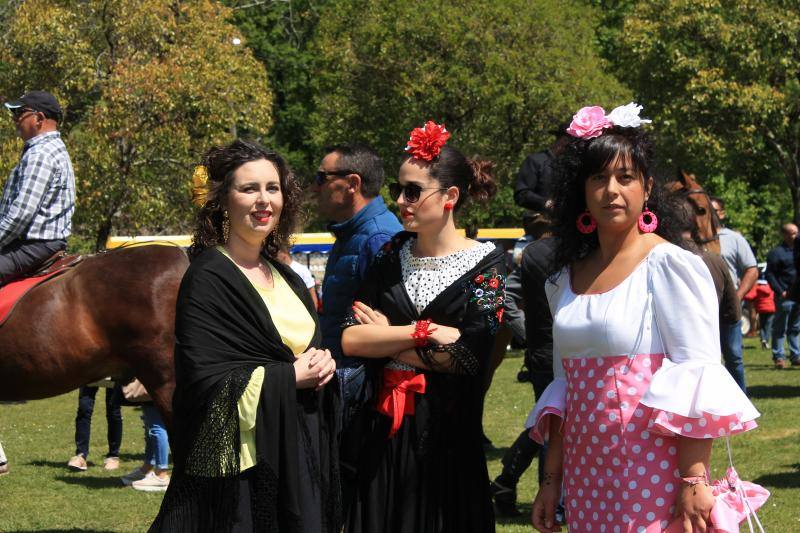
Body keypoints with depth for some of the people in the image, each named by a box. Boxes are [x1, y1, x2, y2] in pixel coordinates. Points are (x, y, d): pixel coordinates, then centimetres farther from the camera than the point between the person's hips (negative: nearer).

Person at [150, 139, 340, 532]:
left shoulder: (287, 279, 14)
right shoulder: (207, 279, -10)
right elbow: (207, 380, -18)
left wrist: (323, 364, -2)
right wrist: (292, 376, -13)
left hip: (300, 458, 7)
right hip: (239, 465, -7)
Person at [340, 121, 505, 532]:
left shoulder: (486, 263, -5)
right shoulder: (392, 255, 7)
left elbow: (467, 355, -17)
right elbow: (350, 340, -4)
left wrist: (384, 336, -7)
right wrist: (424, 332, -14)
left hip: (447, 436, -4)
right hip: (384, 434, 4)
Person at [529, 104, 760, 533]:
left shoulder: (670, 266, -7)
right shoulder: (566, 279, 12)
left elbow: (695, 379, -13)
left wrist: (693, 480, -20)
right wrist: (551, 480, 14)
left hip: (652, 471, -6)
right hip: (586, 474, 6)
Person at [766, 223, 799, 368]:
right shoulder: (777, 252, -7)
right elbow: (769, 274, -9)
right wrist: (780, 292, -15)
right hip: (785, 296, -6)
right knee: (780, 328, -1)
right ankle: (778, 356, 2)